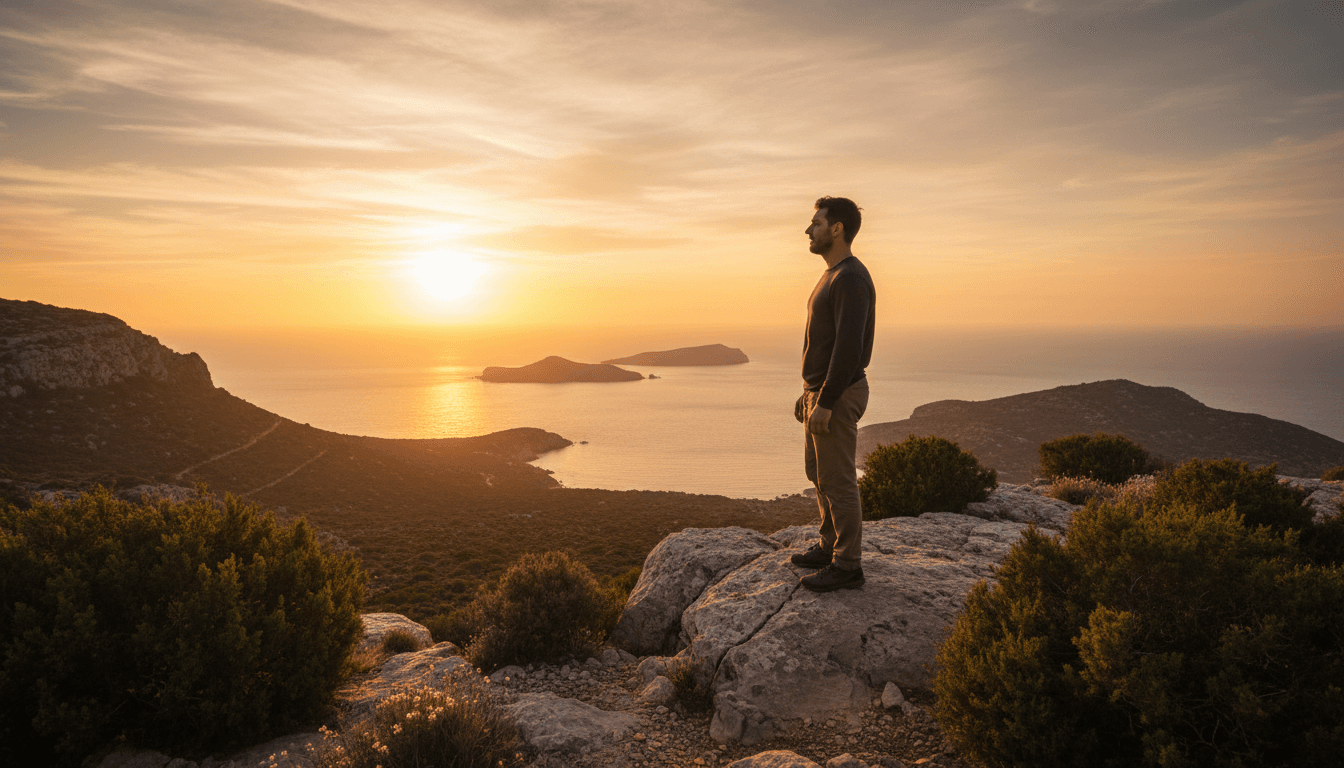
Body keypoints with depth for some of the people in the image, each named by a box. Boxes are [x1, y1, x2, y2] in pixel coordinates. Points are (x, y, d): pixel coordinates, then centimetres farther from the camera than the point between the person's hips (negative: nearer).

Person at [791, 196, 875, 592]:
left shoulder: (851, 278, -20)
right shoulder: (833, 277, 14)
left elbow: (849, 347, -26)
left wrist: (824, 404, -26)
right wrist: (809, 394, 22)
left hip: (836, 397, -10)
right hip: (821, 393, 10)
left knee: (837, 480, -2)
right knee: (819, 473, 18)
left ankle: (847, 565, 9)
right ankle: (832, 547, 30)